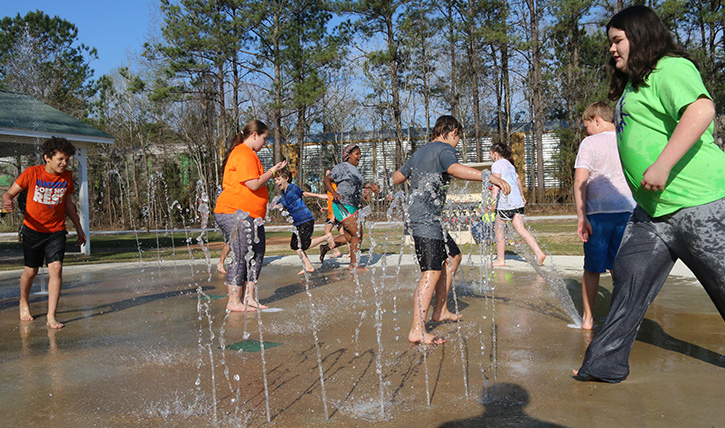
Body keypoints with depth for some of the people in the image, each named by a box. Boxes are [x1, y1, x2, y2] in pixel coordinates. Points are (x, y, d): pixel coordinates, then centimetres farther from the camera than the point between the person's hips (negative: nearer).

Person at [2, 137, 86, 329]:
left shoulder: (67, 177, -1)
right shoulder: (32, 173, -11)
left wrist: (79, 229, 15)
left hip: (56, 230, 2)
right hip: (33, 229, -1)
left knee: (56, 268, -14)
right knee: (31, 270, 8)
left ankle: (51, 316, -11)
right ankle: (24, 302, 39)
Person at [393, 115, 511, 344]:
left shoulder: (420, 152, 21)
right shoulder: (444, 149, -6)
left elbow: (397, 177, 30)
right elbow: (455, 169, -30)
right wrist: (490, 176, -35)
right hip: (426, 219, -10)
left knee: (453, 256, 21)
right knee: (432, 272, -15)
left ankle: (440, 311, 25)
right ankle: (417, 330, -20)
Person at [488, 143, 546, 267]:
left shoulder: (496, 165, -3)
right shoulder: (509, 164, 22)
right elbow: (518, 181, 34)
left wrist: (493, 197, -29)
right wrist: (522, 196, 47)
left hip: (505, 201, -8)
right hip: (517, 201, 8)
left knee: (499, 229, 4)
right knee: (520, 229, 4)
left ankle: (500, 260, 9)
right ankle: (539, 253, -8)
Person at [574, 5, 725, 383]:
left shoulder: (670, 69, -10)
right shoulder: (633, 84, 19)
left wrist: (662, 166, -33)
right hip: (653, 210, 10)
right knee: (628, 278, 7)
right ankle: (606, 364, 13)